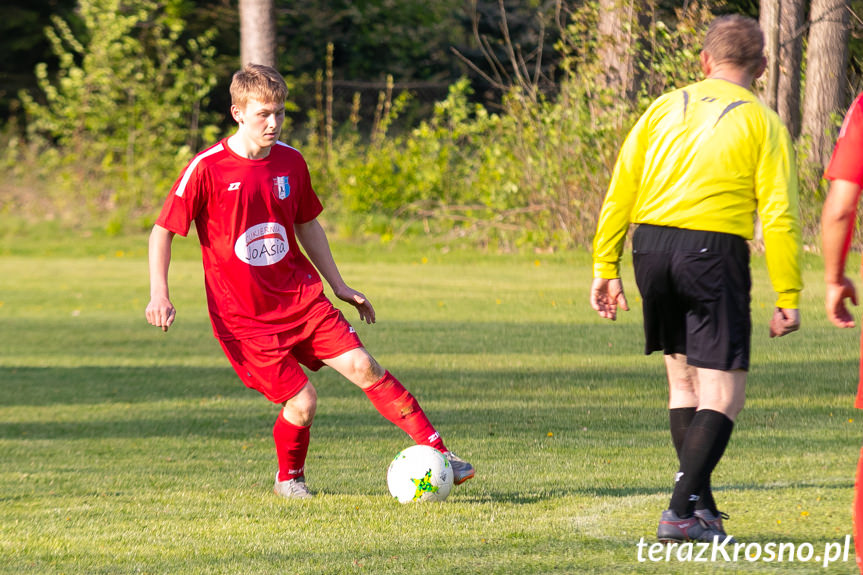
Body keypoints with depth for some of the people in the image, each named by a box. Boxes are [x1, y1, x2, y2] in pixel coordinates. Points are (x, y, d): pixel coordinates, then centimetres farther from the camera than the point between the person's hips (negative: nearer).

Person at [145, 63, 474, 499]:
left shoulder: (290, 162, 4)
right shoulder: (207, 169, -12)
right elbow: (162, 231, -5)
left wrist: (338, 285, 19)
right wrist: (159, 294, -15)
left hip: (300, 295, 4)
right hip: (243, 315, -4)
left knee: (361, 366, -10)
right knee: (301, 402, -10)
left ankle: (436, 451, -7)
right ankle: (289, 479, 19)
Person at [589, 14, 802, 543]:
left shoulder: (665, 108, 14)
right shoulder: (762, 122, 3)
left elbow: (620, 192, 9)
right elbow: (779, 216, -4)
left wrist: (606, 268, 13)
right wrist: (788, 297, -1)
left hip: (651, 243, 4)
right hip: (714, 249, -4)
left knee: (684, 379, 20)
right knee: (723, 394, 1)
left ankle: (701, 502, 22)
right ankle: (682, 514, -10)